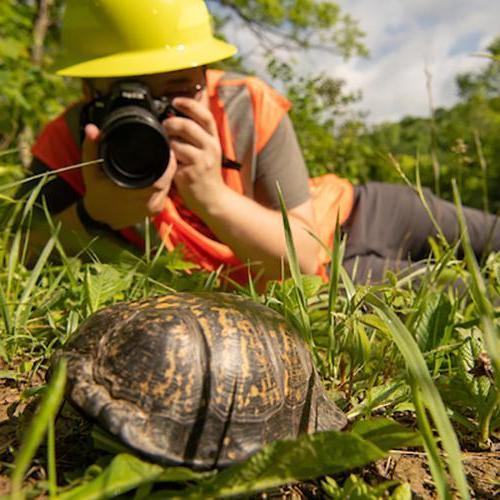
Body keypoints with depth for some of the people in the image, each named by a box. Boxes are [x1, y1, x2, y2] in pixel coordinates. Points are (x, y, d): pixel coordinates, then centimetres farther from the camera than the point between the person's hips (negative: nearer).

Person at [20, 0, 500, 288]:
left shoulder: (248, 108, -27)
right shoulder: (66, 148, -23)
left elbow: (307, 254, -27)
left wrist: (212, 197, -44)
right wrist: (92, 217, -49)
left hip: (350, 214, 1)